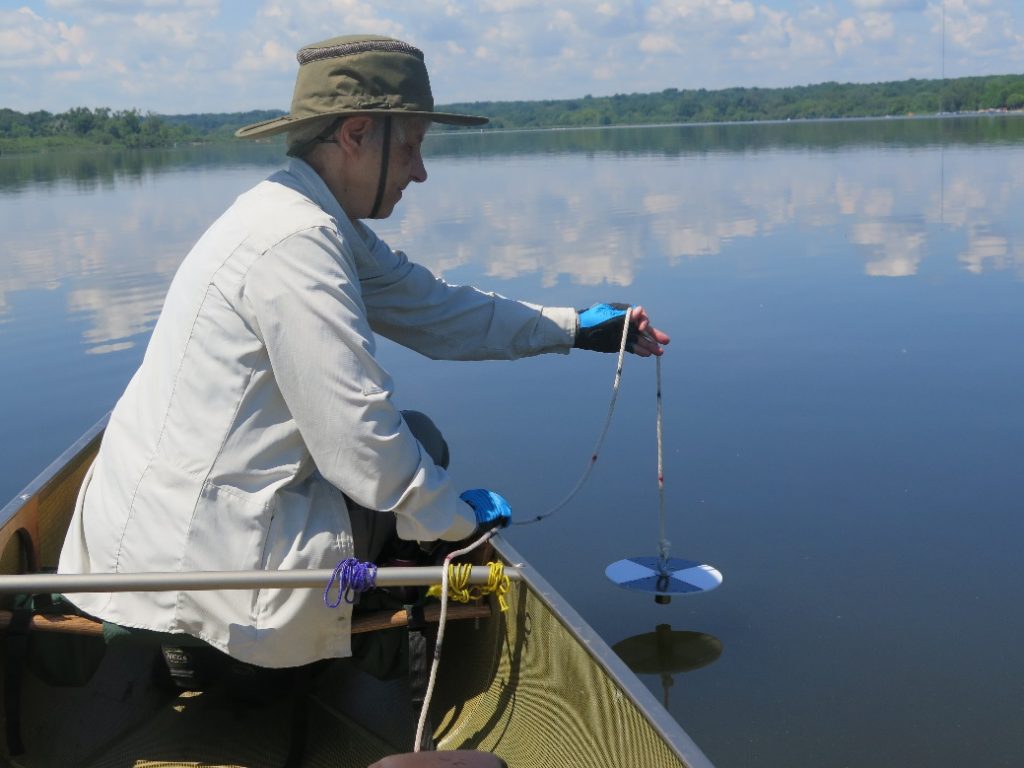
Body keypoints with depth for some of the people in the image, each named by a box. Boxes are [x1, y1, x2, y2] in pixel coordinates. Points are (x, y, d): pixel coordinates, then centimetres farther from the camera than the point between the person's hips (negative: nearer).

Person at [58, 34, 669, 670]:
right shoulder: (297, 241, -22)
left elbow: (433, 310, 14)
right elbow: (359, 442, -22)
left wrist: (575, 326, 11)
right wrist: (459, 517, -7)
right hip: (194, 552, -9)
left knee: (412, 442, 19)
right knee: (420, 445, 3)